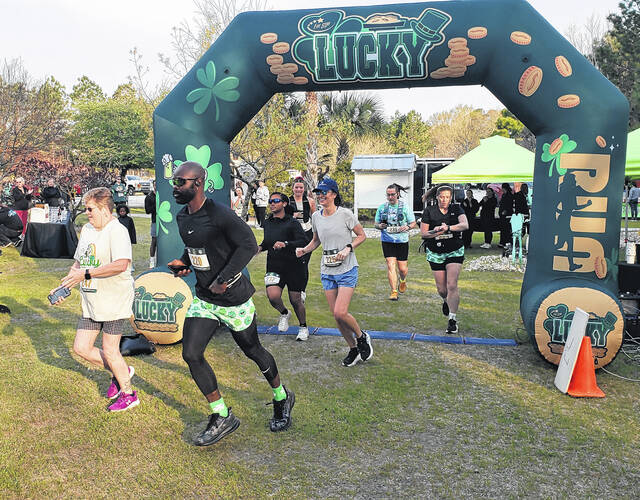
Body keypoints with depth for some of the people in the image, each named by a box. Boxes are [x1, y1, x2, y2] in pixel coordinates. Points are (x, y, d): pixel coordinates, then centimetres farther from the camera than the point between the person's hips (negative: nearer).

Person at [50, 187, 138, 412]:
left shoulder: (117, 231, -17)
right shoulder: (86, 229, 12)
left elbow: (121, 265, -31)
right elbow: (79, 262, 21)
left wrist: (86, 273, -27)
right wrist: (65, 288, 9)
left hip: (115, 302, -9)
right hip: (91, 302, 9)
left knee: (109, 351, 0)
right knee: (81, 347, 9)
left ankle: (128, 393, 20)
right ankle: (120, 372, 30)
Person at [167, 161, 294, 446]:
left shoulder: (221, 215, -21)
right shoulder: (182, 217, 6)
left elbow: (248, 245, -22)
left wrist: (224, 279, -23)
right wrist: (184, 262, 5)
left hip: (233, 297, -7)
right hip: (203, 299, 7)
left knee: (253, 351, 9)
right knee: (191, 354, -2)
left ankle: (282, 399, 36)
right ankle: (222, 418, 12)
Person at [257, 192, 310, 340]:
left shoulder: (292, 222, -8)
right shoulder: (267, 222, 11)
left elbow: (304, 242, -18)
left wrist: (285, 244, -30)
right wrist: (260, 247, 5)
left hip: (294, 266, -4)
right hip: (274, 266, 4)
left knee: (295, 300, 4)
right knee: (273, 296, -17)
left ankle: (303, 327, 29)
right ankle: (284, 314, 17)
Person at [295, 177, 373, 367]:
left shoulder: (345, 214, -9)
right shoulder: (316, 217, 6)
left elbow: (361, 235, 0)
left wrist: (348, 248, -16)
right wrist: (304, 250, 1)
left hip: (347, 270, -5)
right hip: (327, 271, 5)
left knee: (340, 312, -16)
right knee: (336, 316, 7)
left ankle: (362, 337, 14)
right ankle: (354, 350, 26)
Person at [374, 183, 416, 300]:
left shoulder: (405, 207, 0)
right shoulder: (381, 207, 5)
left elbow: (413, 223, 5)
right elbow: (376, 224, 13)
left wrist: (407, 227, -17)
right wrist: (380, 226, -11)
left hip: (402, 240, -1)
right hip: (387, 241, 1)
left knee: (402, 268, 4)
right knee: (390, 265, -10)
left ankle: (402, 281, 39)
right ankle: (394, 292, -4)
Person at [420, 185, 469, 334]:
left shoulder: (456, 209, 1)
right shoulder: (429, 211, 0)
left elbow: (465, 225, -16)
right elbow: (423, 233, -2)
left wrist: (447, 228, -30)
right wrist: (437, 233, -21)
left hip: (455, 252, -1)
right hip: (435, 254, 1)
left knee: (452, 285, -14)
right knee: (441, 289, 5)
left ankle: (453, 319, -7)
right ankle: (446, 301, 42)